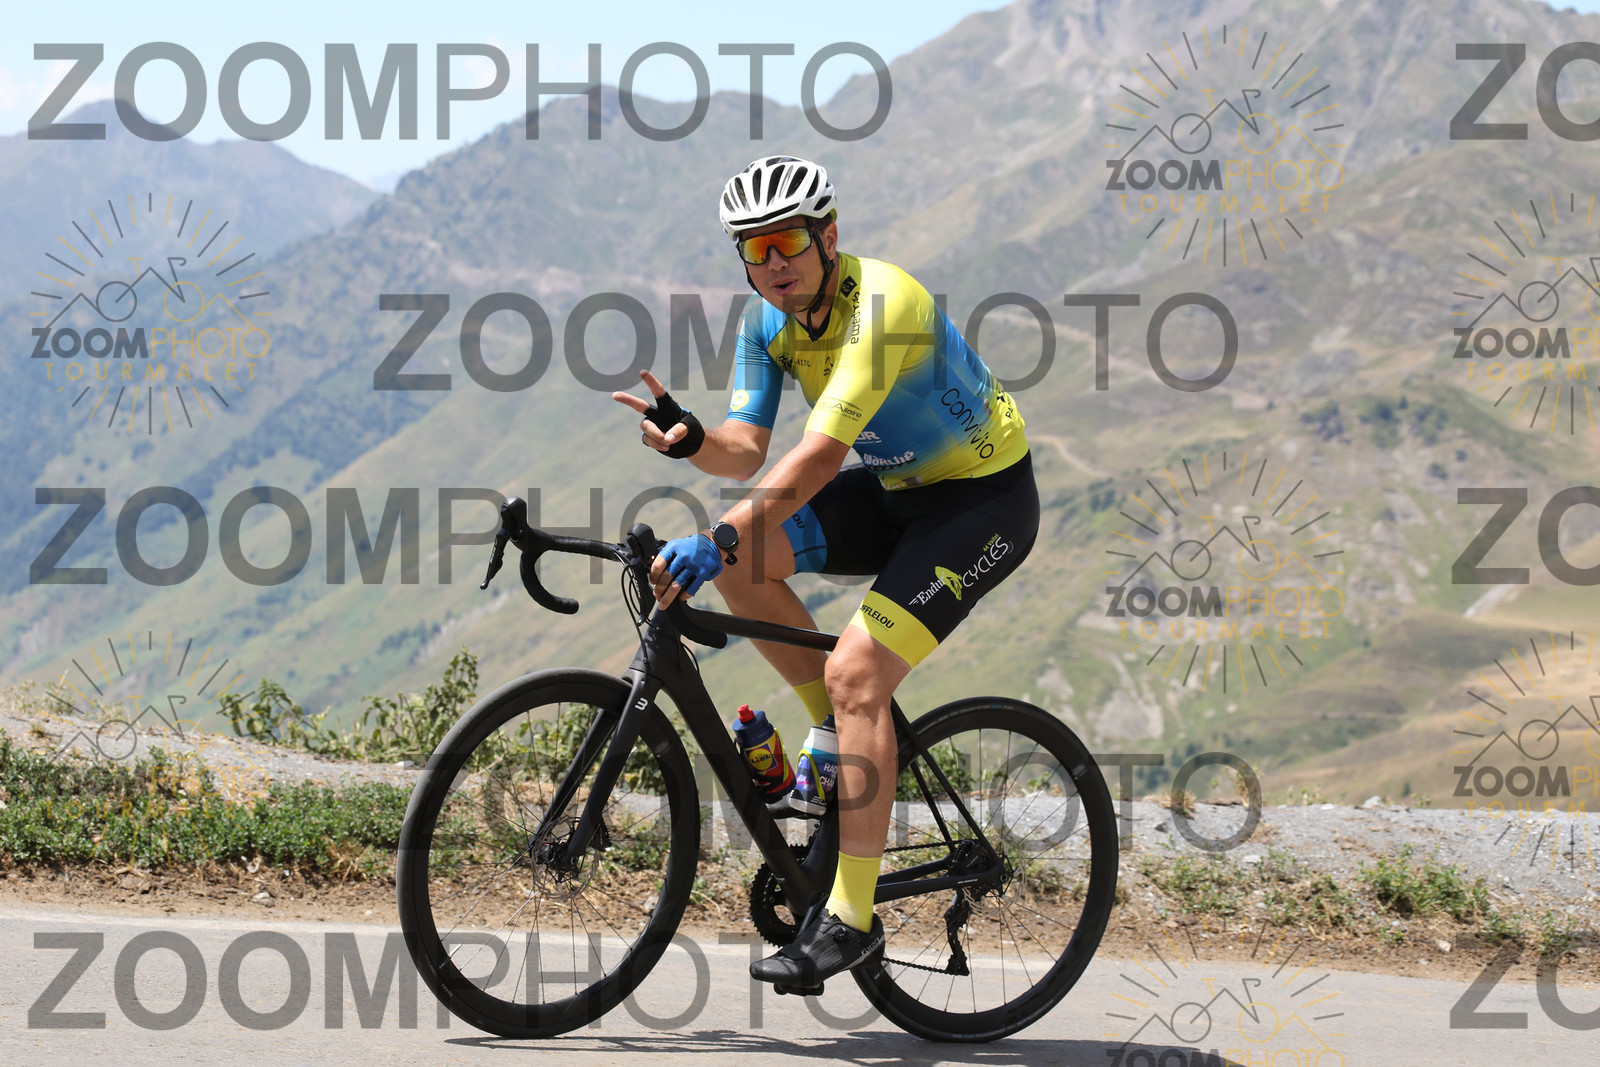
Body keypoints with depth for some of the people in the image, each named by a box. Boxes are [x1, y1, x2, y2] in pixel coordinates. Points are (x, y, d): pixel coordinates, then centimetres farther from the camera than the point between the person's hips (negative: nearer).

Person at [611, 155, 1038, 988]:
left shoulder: (883, 304, -29)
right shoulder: (768, 318, -3)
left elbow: (820, 454, -38)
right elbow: (747, 449, -8)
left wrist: (715, 543, -46)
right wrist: (691, 441, -31)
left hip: (985, 498, -8)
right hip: (896, 490, 8)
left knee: (855, 671, -23)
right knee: (738, 558, -12)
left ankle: (852, 917, -17)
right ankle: (851, 742, 4)